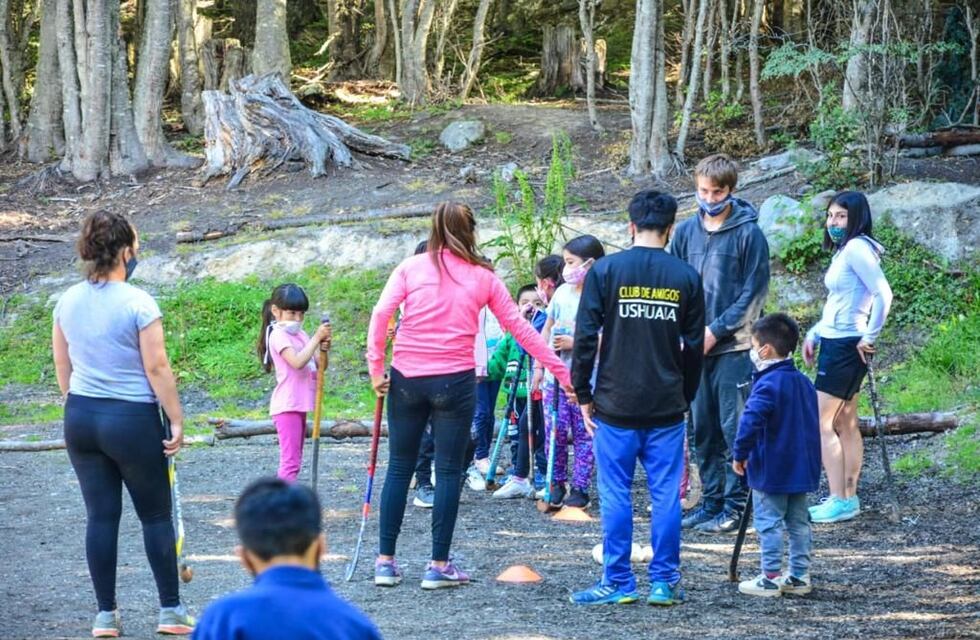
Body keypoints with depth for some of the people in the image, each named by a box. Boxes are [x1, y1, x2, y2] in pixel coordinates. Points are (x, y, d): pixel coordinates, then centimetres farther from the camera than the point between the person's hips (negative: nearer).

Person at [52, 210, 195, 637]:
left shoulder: (68, 302, 3)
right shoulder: (138, 303, -14)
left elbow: (62, 367, 12)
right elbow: (157, 368, -14)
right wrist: (177, 420, -7)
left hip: (80, 417, 5)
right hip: (133, 419, -5)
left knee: (100, 515, 9)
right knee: (156, 515, 8)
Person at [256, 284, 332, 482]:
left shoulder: (301, 335, 14)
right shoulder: (279, 335, -11)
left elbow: (319, 366, 12)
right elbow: (297, 362, -26)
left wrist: (323, 349, -7)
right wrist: (317, 338, -23)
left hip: (299, 406, 9)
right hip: (287, 407, -9)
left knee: (294, 460, 13)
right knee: (290, 461, -13)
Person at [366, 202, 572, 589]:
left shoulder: (411, 268, 4)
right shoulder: (483, 277, 6)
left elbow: (380, 314, -7)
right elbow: (520, 328, 9)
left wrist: (375, 368, -4)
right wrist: (562, 372, 15)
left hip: (406, 379, 1)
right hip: (455, 381, -1)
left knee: (399, 467, 9)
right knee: (449, 471, 5)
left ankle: (385, 561, 12)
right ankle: (439, 566, 6)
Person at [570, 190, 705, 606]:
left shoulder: (605, 271, -4)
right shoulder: (686, 278, 2)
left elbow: (586, 337, -5)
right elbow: (694, 346, 7)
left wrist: (583, 395, 4)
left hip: (615, 405, -2)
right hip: (667, 407, 2)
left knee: (615, 495, 4)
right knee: (666, 495, 7)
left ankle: (618, 583, 6)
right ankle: (664, 582, 10)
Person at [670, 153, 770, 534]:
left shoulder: (748, 233, -6)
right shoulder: (686, 231, 8)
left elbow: (754, 292, -7)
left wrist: (716, 330, -12)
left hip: (734, 347, -5)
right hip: (696, 346, 5)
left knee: (734, 428, -4)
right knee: (703, 429, 11)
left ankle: (734, 506, 1)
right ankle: (711, 501, 19)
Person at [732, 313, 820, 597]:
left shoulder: (767, 385, -18)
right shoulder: (804, 382, 10)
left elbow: (751, 422, -26)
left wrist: (739, 454, -14)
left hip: (770, 471, -8)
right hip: (803, 468, 8)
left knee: (769, 523, -1)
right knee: (799, 522, 13)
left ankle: (770, 578, 1)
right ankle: (799, 576, 18)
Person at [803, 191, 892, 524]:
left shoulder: (856, 248, -15)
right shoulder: (845, 250, 14)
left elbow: (883, 294, -24)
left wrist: (870, 337, -18)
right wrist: (814, 335, 16)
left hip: (844, 346, -10)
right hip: (835, 344, 10)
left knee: (821, 424, -6)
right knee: (845, 424, 12)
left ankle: (839, 501, -5)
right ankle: (849, 498, 16)